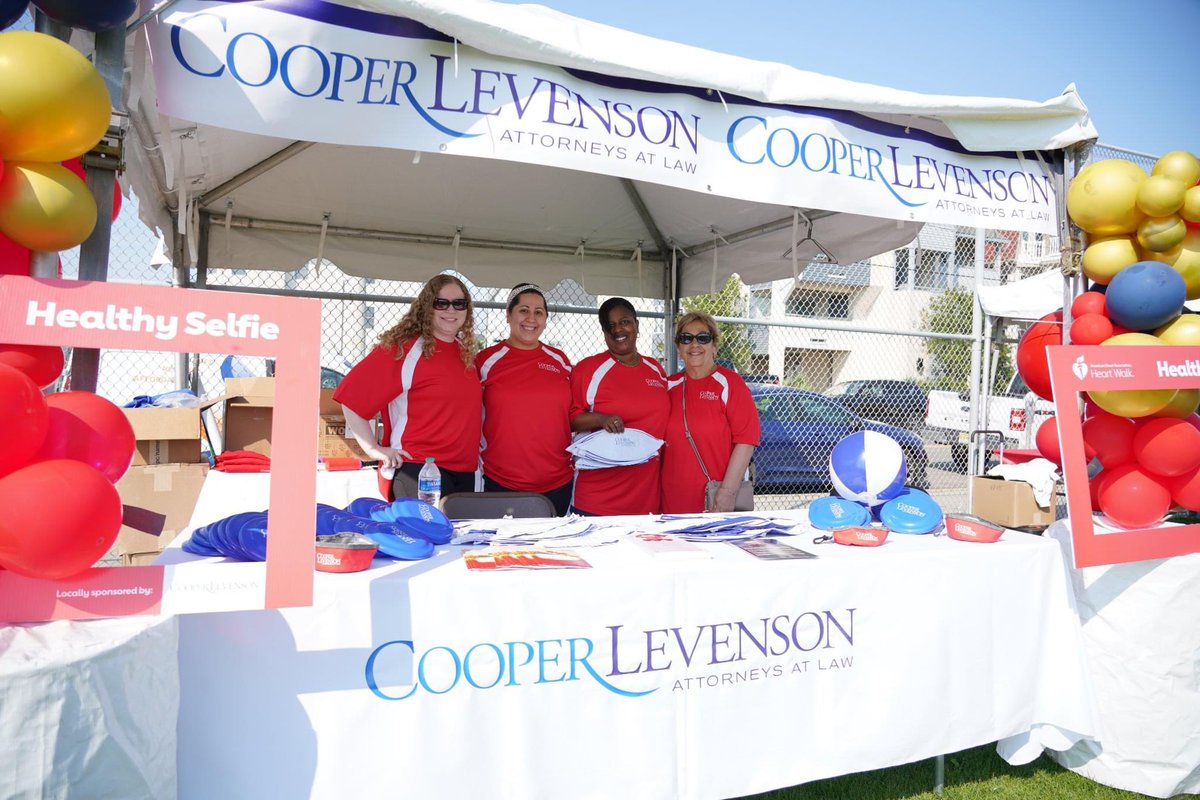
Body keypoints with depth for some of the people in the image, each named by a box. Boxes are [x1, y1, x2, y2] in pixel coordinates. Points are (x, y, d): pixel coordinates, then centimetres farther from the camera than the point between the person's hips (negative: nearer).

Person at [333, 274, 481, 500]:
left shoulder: (466, 352, 12)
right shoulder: (402, 348, -9)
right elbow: (350, 396, -13)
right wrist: (373, 449, -14)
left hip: (465, 473, 7)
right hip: (416, 470, -7)